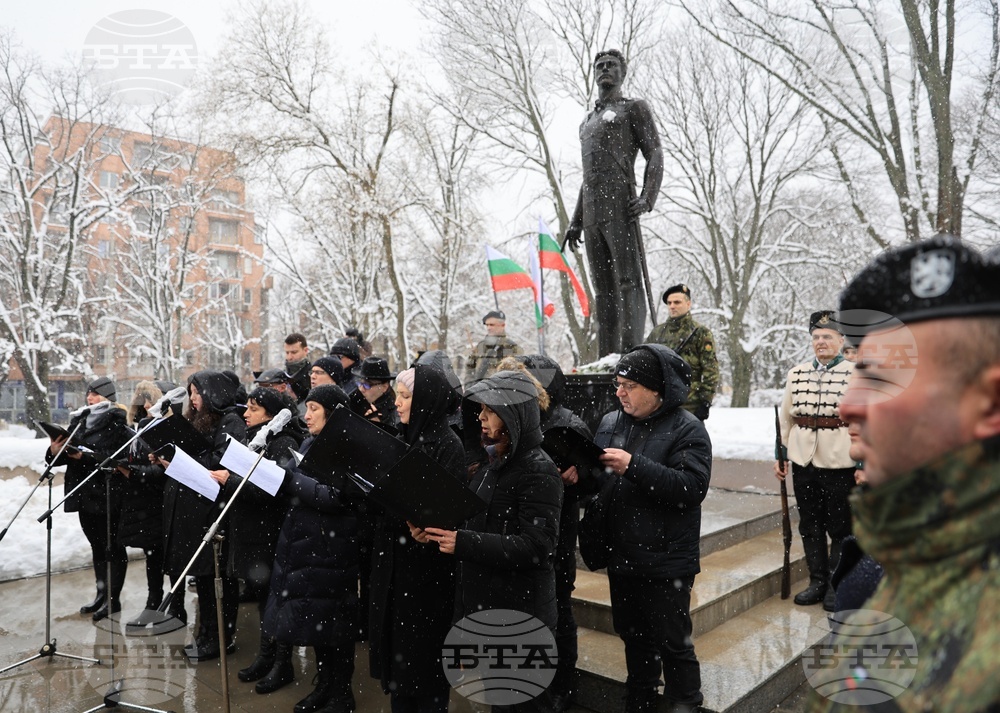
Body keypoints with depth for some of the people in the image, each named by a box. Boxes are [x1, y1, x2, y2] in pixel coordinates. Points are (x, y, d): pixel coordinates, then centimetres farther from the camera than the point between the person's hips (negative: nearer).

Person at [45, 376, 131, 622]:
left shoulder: (117, 424, -9)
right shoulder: (79, 420, 12)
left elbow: (118, 456, -21)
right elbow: (67, 454, 12)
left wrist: (86, 456, -28)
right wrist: (55, 451, -8)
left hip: (108, 494, -7)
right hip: (84, 493, 7)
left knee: (112, 547, 2)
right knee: (97, 546, 16)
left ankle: (113, 599, 10)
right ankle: (102, 594, 27)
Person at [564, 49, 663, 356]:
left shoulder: (634, 108, 11)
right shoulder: (587, 122, 32)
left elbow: (655, 155, 0)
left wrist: (647, 198, -18)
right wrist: (576, 220, 22)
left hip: (620, 207, -7)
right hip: (591, 214, 7)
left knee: (628, 282, -15)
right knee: (603, 290, 2)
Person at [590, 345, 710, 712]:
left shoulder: (687, 429, -11)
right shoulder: (610, 423, 6)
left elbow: (692, 487, -24)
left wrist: (634, 466, -28)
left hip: (666, 560, -6)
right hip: (621, 556, 6)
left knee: (672, 642, 6)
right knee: (634, 636, 21)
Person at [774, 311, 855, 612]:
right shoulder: (796, 374, 7)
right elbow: (785, 418, 13)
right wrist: (780, 455, 12)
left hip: (840, 463, -4)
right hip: (803, 462, 4)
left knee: (840, 528, 8)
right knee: (810, 525, 12)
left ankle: (836, 585, 22)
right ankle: (817, 581, 26)